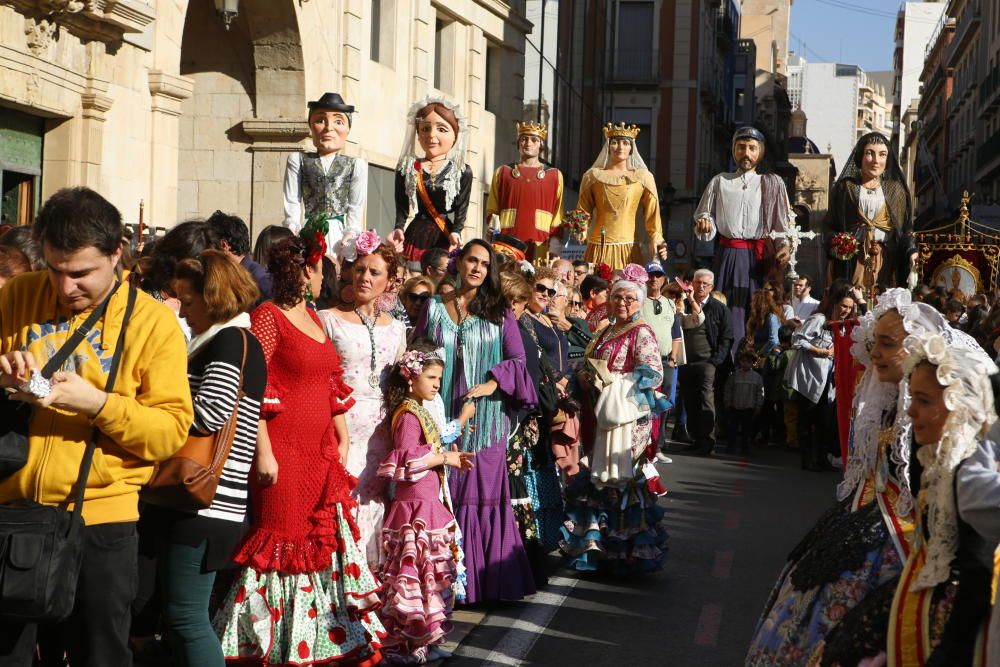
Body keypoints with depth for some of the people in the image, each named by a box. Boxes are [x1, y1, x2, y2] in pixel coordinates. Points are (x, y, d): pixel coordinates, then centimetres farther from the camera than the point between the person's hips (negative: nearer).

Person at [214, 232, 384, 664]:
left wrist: (342, 440, 13)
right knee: (282, 543, -1)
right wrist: (264, 452, -19)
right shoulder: (267, 317, -9)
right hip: (283, 452, -8)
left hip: (321, 454, 8)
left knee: (327, 544, 10)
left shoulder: (312, 318, 16)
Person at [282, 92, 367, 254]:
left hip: (340, 234, 0)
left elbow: (356, 207, 5)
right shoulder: (297, 160, 8)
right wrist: (293, 231, -8)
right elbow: (292, 202, 5)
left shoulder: (356, 165, 5)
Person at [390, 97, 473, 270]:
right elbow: (402, 207, 3)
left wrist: (455, 232, -20)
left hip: (445, 243, -1)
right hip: (414, 239, 1)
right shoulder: (407, 168, 7)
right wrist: (398, 229, -17)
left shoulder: (463, 172, 4)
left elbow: (461, 210, -1)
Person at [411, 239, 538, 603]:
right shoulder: (434, 308, 9)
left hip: (485, 415, -1)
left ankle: (486, 581, 6)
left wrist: (492, 384, -14)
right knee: (443, 495, 0)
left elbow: (518, 360, 1)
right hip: (442, 416, 1)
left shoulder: (499, 311, 6)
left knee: (483, 494, -1)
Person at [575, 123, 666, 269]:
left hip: (629, 248, 0)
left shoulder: (643, 177, 7)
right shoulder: (593, 176, 9)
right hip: (598, 247, 0)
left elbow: (652, 214, 3)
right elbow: (583, 212, 11)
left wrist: (655, 239, -11)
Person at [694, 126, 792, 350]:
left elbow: (784, 222, 6)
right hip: (728, 256, 1)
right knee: (729, 314, -4)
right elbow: (706, 217, 13)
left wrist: (784, 246, -11)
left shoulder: (773, 184, 11)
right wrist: (704, 225, -9)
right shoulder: (719, 182, 14)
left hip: (760, 258, -1)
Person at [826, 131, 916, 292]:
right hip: (852, 261, -1)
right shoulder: (845, 188, 8)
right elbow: (832, 226, 5)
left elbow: (906, 227, 8)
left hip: (887, 261, 1)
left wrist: (912, 251, -10)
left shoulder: (896, 189, 12)